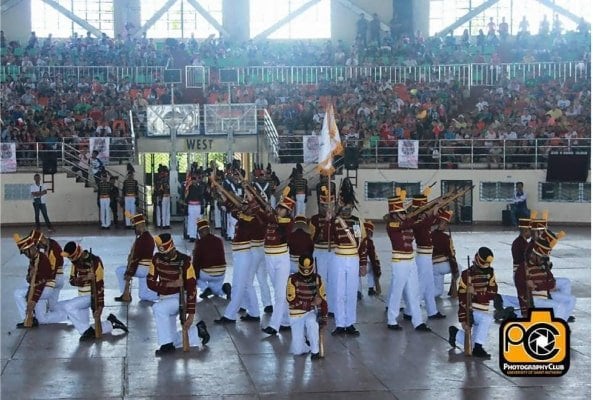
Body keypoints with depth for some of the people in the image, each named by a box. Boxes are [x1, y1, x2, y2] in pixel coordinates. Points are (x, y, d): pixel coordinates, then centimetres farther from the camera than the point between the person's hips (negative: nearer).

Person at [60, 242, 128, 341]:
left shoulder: (94, 261, -22)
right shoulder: (76, 261, 0)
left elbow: (99, 285, -22)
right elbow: (72, 280, -4)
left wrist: (99, 306, -25)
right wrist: (83, 278, -26)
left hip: (92, 296, -7)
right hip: (82, 296, 7)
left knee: (68, 306, -27)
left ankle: (88, 332, -16)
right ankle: (111, 323, 17)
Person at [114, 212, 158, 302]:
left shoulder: (141, 239, -19)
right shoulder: (149, 237, 12)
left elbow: (136, 258, -19)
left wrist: (129, 273, -15)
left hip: (142, 269, -9)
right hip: (147, 269, 9)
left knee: (120, 270, 7)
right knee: (143, 295, 16)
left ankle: (126, 295, 9)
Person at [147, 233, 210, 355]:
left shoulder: (184, 261, -18)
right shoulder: (157, 259, -5)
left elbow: (191, 288, -19)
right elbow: (150, 282, -5)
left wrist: (191, 315, -23)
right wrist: (169, 284, -23)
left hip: (180, 297, -5)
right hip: (165, 299, 5)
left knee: (158, 308, -34)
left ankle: (167, 345, -22)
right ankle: (198, 330, 20)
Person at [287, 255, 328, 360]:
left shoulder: (317, 279, -4)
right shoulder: (293, 279, -15)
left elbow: (323, 300, -1)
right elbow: (292, 300, -22)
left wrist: (324, 318, -11)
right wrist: (312, 302, -27)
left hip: (311, 312, 1)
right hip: (296, 315, -1)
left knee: (311, 322, -38)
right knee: (297, 351, -8)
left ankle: (315, 351, -20)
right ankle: (304, 337, 27)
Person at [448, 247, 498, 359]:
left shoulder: (490, 273, 0)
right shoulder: (467, 274, -15)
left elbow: (492, 294, -11)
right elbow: (462, 298, -18)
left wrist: (476, 293, -28)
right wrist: (463, 319, -23)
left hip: (481, 311, 6)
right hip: (469, 311, -6)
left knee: (475, 342, 11)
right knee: (487, 319, -34)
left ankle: (455, 333, 37)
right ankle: (478, 348, -23)